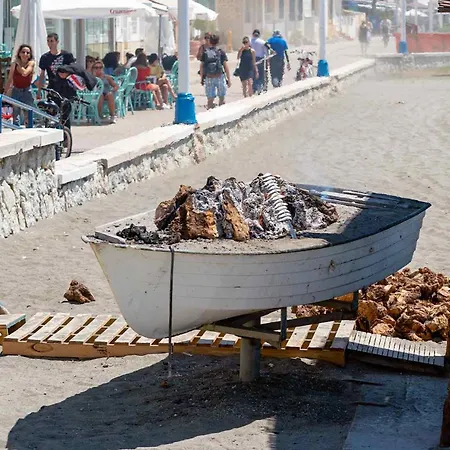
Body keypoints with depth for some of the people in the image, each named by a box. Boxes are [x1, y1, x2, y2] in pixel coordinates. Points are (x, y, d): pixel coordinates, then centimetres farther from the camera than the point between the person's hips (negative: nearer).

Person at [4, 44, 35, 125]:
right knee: (15, 115, 4)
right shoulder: (14, 64, -3)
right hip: (16, 91, 2)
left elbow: (25, 73, -26)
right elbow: (10, 80, 4)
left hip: (27, 91, -2)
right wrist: (5, 92, 3)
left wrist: (18, 63, -16)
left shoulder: (31, 63, -8)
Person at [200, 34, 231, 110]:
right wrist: (229, 79, 0)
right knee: (222, 98, 11)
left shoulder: (205, 53, 3)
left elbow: (201, 66, 4)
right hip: (220, 77, -2)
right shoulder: (221, 52, -3)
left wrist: (202, 78, 14)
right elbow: (226, 67, -5)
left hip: (209, 78, 2)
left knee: (210, 99, 4)